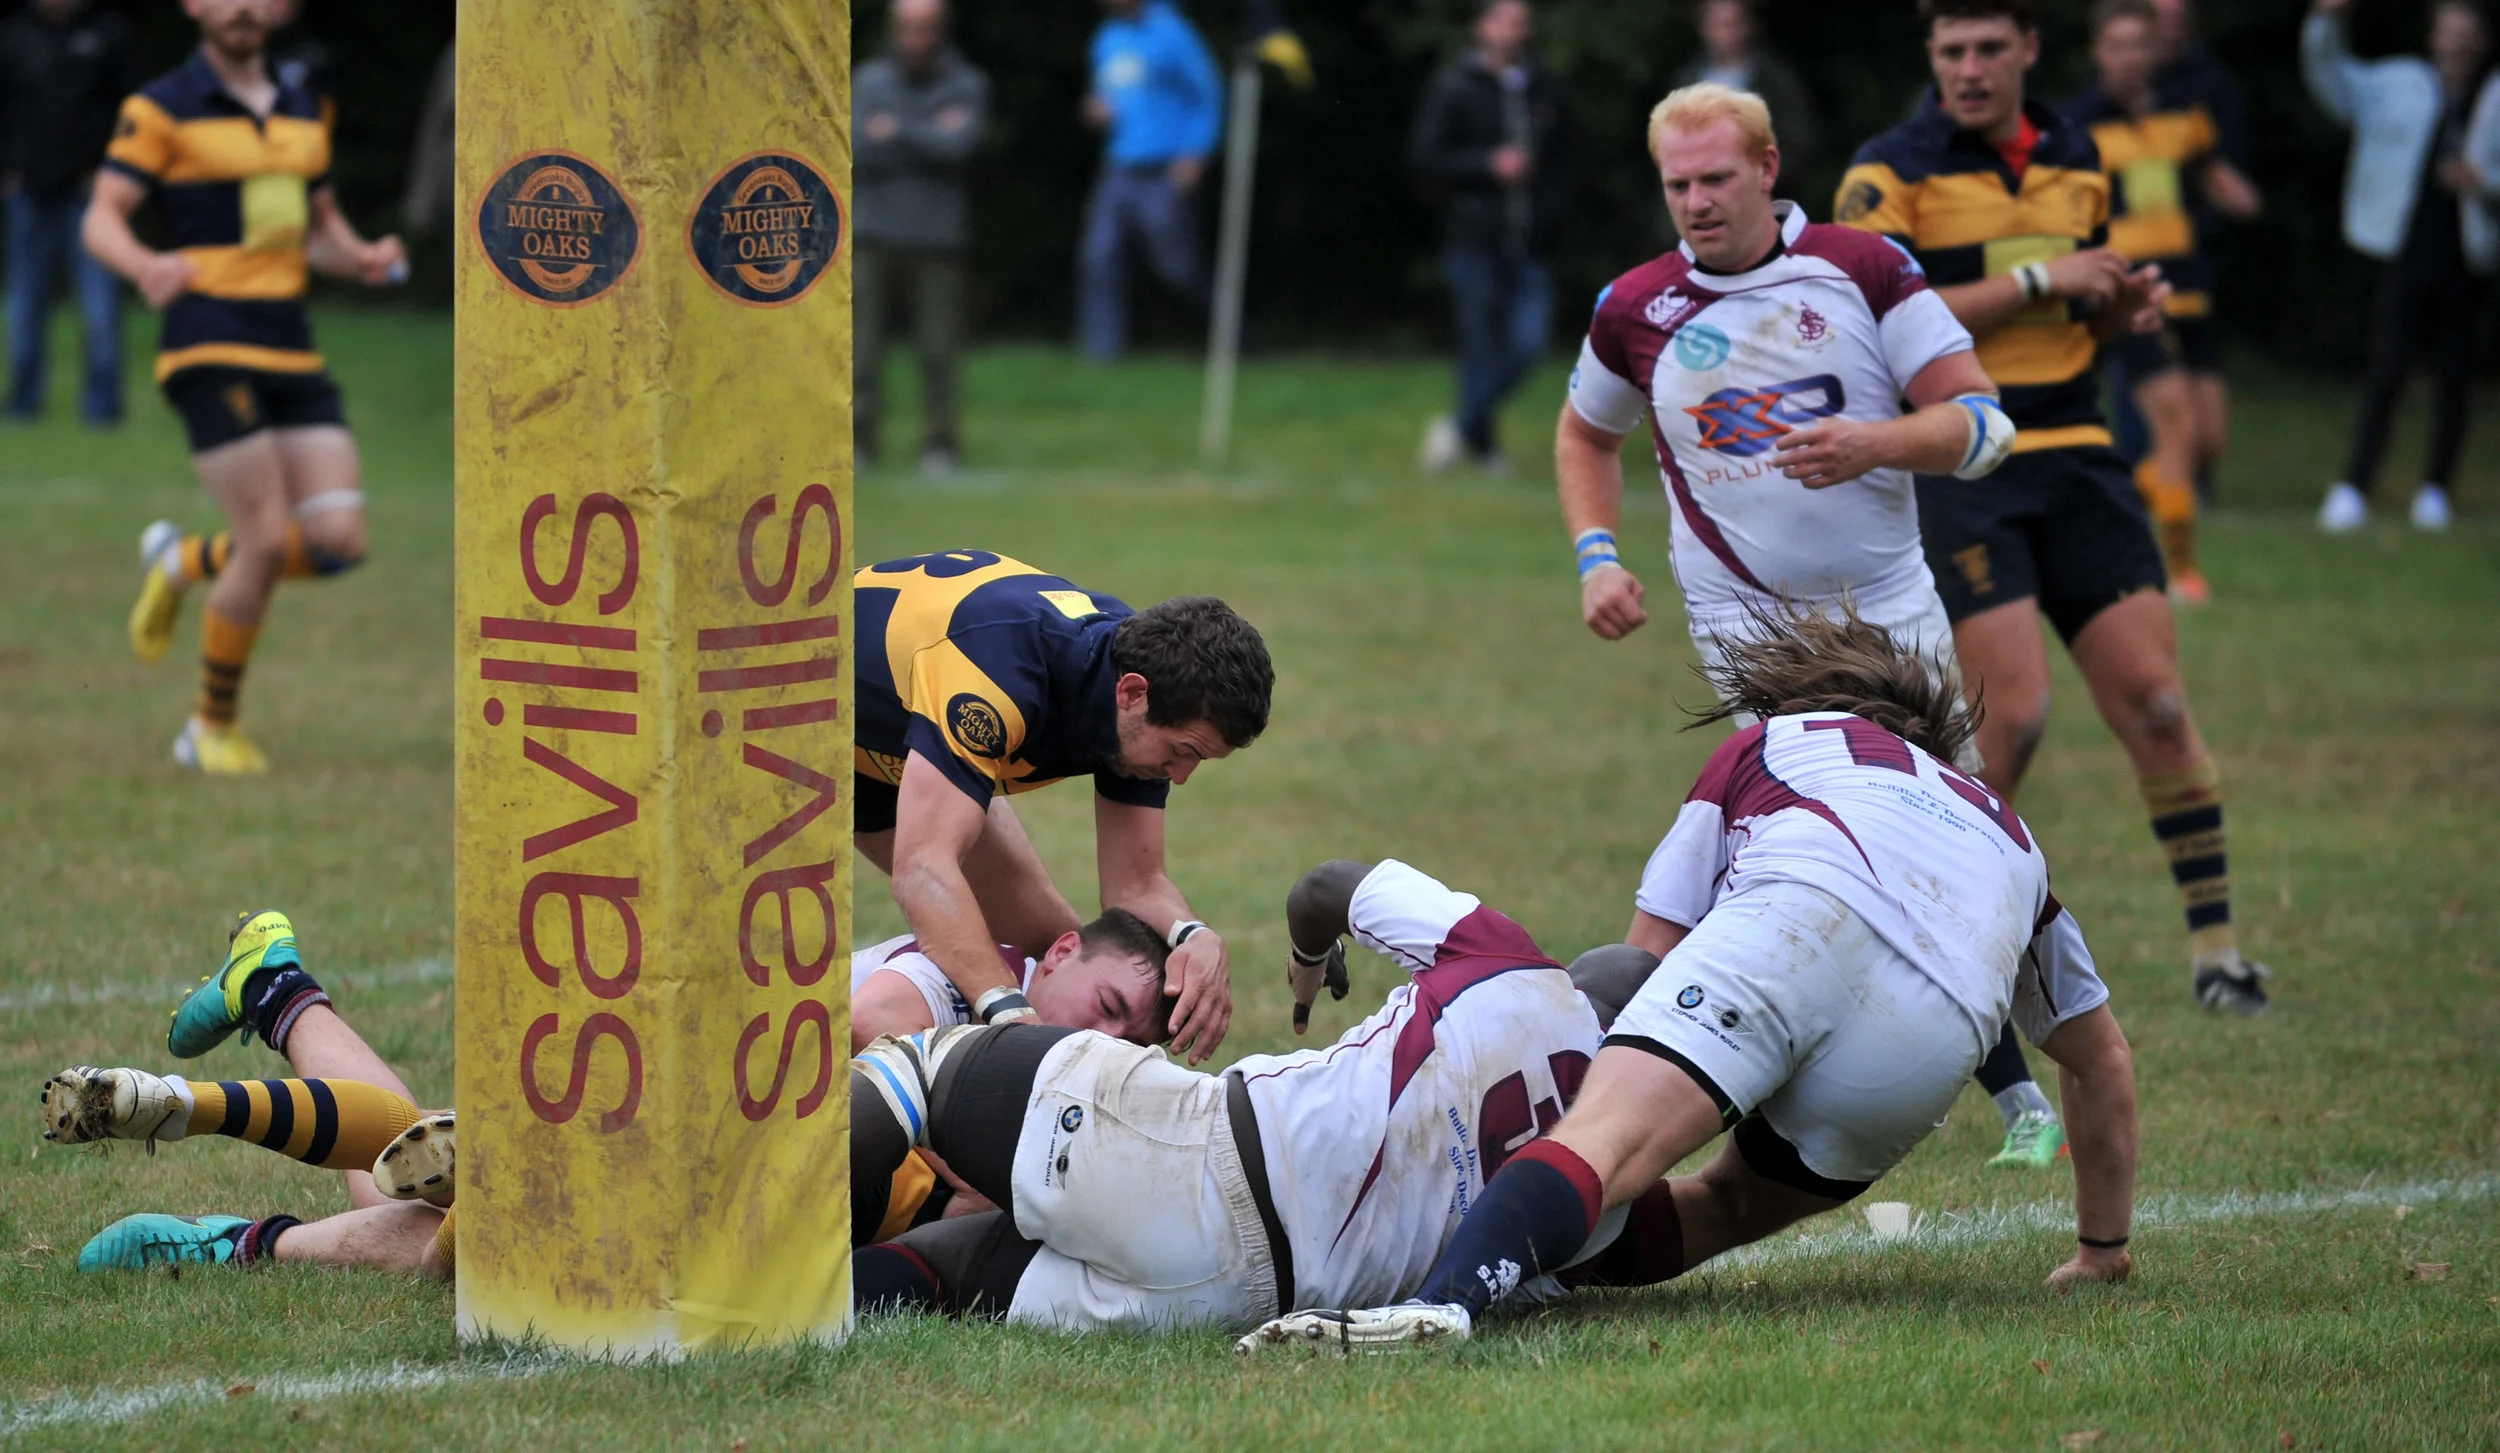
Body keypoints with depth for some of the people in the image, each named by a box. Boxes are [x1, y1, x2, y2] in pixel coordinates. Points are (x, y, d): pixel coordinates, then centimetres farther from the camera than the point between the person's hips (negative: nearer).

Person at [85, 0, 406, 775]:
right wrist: (148, 265, -30)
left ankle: (185, 561, 22)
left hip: (292, 351, 6)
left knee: (337, 541, -6)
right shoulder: (163, 109, -4)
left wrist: (364, 259, 1)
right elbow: (102, 220, -8)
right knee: (269, 543, -13)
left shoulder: (304, 112, 15)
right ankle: (212, 729, 6)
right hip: (211, 349, -6)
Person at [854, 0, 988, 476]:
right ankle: (857, 442, 3)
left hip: (937, 239, -1)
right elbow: (857, 153, -2)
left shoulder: (966, 86, 5)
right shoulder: (869, 80, 10)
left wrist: (896, 132, -6)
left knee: (939, 348, -2)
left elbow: (959, 143, -12)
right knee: (860, 343, -4)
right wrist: (928, 138, -6)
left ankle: (941, 446, 8)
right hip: (874, 234, 1)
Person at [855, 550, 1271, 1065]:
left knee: (1049, 940, 3)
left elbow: (1135, 885, -14)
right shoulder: (1002, 663, -43)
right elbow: (923, 866, -50)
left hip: (885, 760, 8)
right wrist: (1008, 1009, -61)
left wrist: (1196, 938, -37)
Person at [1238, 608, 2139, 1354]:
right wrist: (2104, 1250, 59)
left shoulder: (1766, 746, 36)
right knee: (1726, 1206, 23)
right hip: (1936, 1046, 3)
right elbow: (2103, 1062, 50)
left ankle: (1442, 1299, -49)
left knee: (1601, 1142, -22)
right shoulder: (2005, 832, 44)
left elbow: (1645, 955, 27)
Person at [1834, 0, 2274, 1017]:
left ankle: (2214, 942, 3)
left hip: (2074, 457, 5)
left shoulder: (2076, 162, 13)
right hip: (1953, 467, -5)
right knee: (2013, 710, -14)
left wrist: (2125, 303, 3)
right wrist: (2038, 281, -18)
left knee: (2154, 702, -4)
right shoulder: (1890, 174, -6)